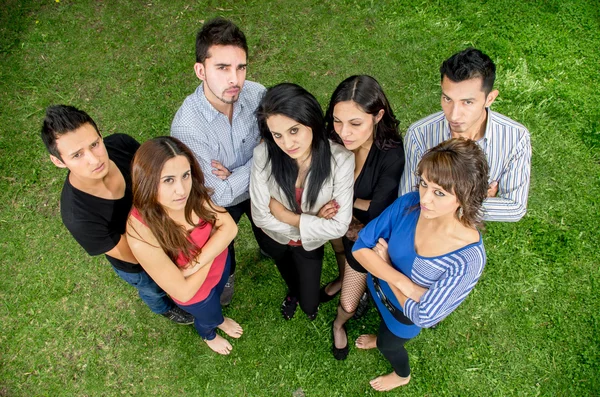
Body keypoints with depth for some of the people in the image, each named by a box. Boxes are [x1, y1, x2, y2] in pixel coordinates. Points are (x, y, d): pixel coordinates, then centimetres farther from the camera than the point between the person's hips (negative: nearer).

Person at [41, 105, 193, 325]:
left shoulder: (122, 143, -32)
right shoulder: (78, 217, -42)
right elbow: (134, 255, -29)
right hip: (137, 266, -3)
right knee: (155, 289, 31)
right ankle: (163, 307, 67)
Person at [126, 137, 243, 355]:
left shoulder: (193, 192, -30)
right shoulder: (142, 236, -42)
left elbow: (229, 227, -20)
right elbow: (184, 291, -32)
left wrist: (196, 263, -31)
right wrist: (212, 248, -24)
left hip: (220, 264, 4)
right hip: (195, 292, -3)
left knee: (217, 297, 36)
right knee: (208, 316, 30)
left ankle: (219, 319, 73)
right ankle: (209, 335, 68)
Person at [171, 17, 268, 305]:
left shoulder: (256, 94, -29)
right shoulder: (186, 127, -38)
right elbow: (221, 195, -33)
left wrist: (234, 174, -30)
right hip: (219, 205, -2)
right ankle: (226, 275, 65)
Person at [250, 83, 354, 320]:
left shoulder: (340, 159, -34)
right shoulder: (263, 154, -32)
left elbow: (339, 226, -29)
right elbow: (260, 216, -23)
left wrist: (287, 216, -29)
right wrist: (311, 221, -27)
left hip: (311, 243, -1)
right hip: (276, 239, 1)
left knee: (310, 304, 19)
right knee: (291, 279, 33)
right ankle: (293, 292, 71)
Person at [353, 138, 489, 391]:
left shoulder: (468, 258, -40)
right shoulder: (409, 204, -30)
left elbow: (422, 316, -31)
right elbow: (360, 247, -21)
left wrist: (385, 263, -25)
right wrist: (402, 282, -33)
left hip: (405, 314, -3)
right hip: (378, 287, 3)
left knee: (389, 344, 28)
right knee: (384, 322, 36)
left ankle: (402, 375, 65)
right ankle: (383, 337, 73)